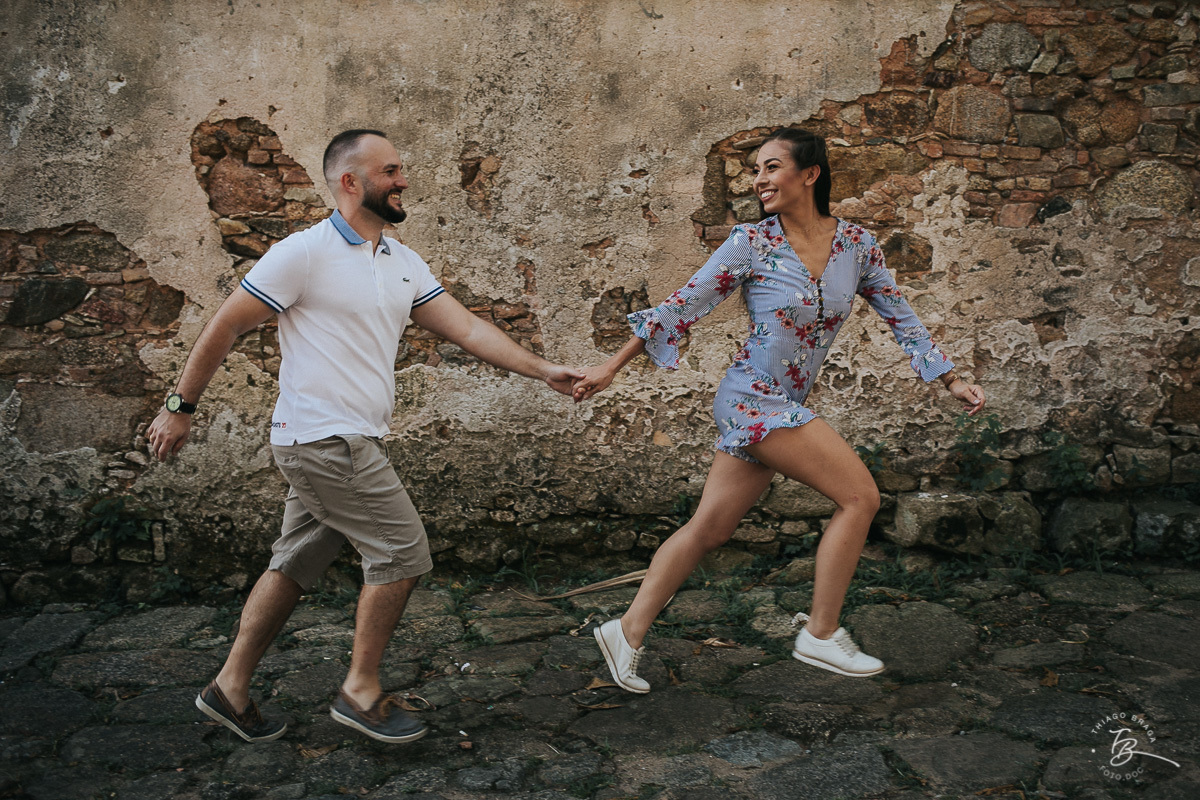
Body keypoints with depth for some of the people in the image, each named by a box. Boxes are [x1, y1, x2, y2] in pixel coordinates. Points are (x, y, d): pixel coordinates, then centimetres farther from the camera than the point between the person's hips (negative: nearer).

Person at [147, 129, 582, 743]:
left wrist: (542, 370, -2)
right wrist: (181, 407, -3)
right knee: (402, 554, -5)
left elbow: (467, 329, 7)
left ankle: (230, 688, 26)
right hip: (324, 438, -8)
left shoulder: (405, 264, 12)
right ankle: (362, 693, 10)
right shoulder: (304, 254, -11)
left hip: (353, 441, 8)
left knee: (296, 565, 14)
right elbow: (224, 328, -7)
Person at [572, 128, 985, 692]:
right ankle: (821, 635, 4)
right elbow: (683, 306, -5)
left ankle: (628, 632, 15)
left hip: (783, 407, 6)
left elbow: (900, 316, 15)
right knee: (860, 496, -9)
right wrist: (612, 366, -5)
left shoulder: (856, 245, 6)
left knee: (710, 528, 6)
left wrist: (951, 380, 13)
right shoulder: (752, 242, -7)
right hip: (754, 398, -5)